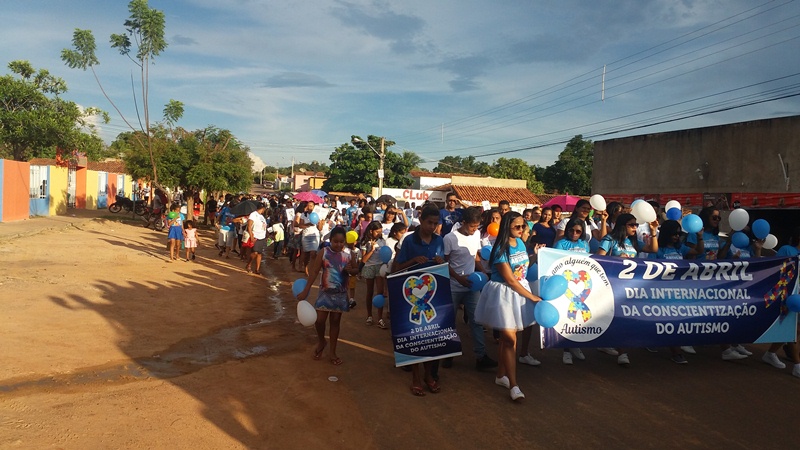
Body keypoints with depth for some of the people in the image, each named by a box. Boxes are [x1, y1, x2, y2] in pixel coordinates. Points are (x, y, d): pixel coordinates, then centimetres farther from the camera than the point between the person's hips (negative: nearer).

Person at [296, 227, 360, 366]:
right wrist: (306, 290, -14)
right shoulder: (323, 252, -10)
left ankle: (332, 351, 21)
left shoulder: (348, 253, -4)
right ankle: (321, 342, 28)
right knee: (319, 320, -3)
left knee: (335, 321, 9)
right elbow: (314, 272, -10)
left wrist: (350, 270, -16)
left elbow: (356, 269, 9)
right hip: (325, 292, -1)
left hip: (341, 294, 1)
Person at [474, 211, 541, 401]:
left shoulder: (520, 242, 4)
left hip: (519, 291, 7)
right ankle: (513, 385, -1)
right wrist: (532, 297, -15)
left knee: (506, 337, 13)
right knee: (510, 338, -7)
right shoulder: (501, 250, -20)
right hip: (504, 294, -7)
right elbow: (510, 280, -19)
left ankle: (501, 375, 26)